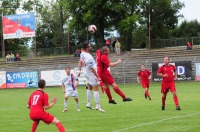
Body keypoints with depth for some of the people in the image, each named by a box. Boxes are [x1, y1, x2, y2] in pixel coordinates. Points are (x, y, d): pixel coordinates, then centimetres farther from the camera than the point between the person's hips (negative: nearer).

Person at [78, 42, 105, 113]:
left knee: (89, 88, 21)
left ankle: (89, 103, 29)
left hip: (86, 72, 9)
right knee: (96, 89, -6)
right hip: (91, 73, -9)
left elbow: (80, 62, 9)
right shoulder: (89, 57, -31)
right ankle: (98, 106, -7)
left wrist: (79, 71, 18)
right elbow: (92, 69, -25)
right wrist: (97, 77, -17)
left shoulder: (82, 54, -5)